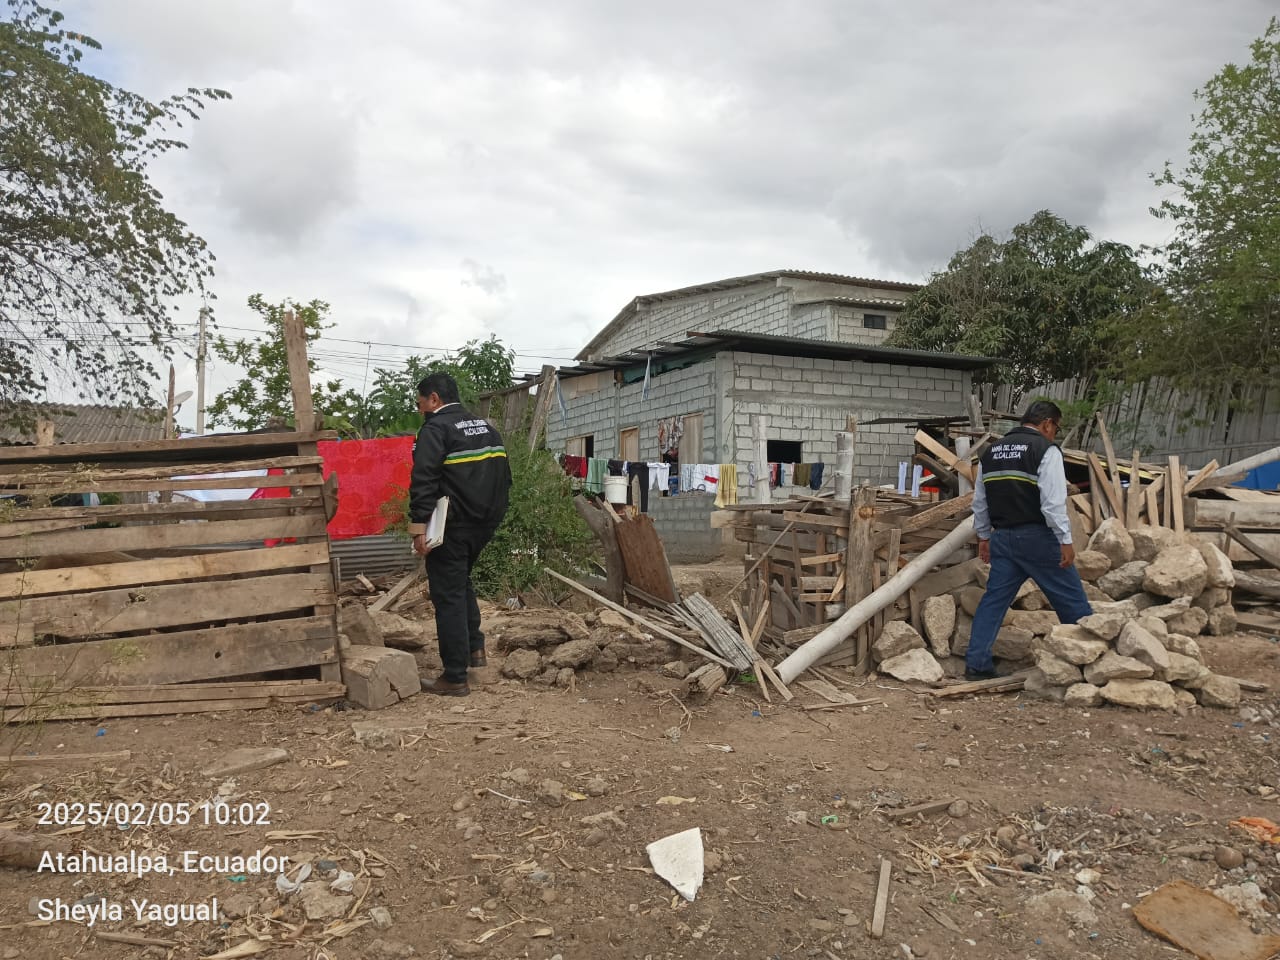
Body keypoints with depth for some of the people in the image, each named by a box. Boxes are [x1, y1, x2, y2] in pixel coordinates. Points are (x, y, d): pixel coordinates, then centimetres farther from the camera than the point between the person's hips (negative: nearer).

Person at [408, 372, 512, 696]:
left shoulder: (435, 429, -10)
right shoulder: (486, 427, 14)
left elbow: (423, 482, -20)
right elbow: (504, 476, 16)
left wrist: (419, 528, -20)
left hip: (452, 525, -8)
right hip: (485, 523, 8)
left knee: (448, 596, -1)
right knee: (461, 582, 28)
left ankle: (455, 678, 3)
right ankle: (474, 648, 28)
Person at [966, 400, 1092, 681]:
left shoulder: (991, 452, 13)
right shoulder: (1046, 450, -8)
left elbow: (979, 501, 17)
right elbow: (1053, 502, -17)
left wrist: (984, 536, 24)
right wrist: (1065, 541, -13)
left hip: (1003, 538, 6)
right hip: (1038, 538, -6)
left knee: (994, 600, 9)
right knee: (1071, 600, 6)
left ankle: (976, 663, 8)